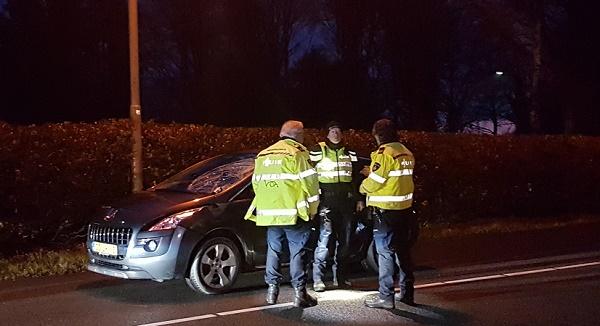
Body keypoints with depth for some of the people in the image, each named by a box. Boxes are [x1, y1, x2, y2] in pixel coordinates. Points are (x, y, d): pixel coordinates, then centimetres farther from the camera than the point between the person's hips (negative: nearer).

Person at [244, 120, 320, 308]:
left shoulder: (262, 155, 14)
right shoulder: (297, 154, -6)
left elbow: (256, 183, 15)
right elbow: (309, 183, -9)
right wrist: (312, 209, 2)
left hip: (269, 213, 5)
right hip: (293, 213, -5)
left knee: (273, 250, 15)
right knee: (298, 251, 1)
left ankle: (272, 290, 17)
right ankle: (299, 293, 2)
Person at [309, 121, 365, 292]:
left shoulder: (349, 153, 15)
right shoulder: (318, 151, 1)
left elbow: (356, 177, 21)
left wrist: (359, 199, 16)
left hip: (346, 202, 5)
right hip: (326, 202, -5)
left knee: (344, 241, 8)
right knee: (325, 238, -14)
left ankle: (340, 277, 19)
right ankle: (317, 279, -8)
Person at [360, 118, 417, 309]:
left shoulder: (384, 153, -15)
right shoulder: (406, 153, 10)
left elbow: (374, 182, -17)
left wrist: (363, 187, 5)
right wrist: (372, 171, 14)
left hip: (385, 211, -8)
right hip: (404, 208, 8)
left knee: (385, 253, -2)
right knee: (403, 251, 16)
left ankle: (386, 297, 1)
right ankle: (407, 293, 24)